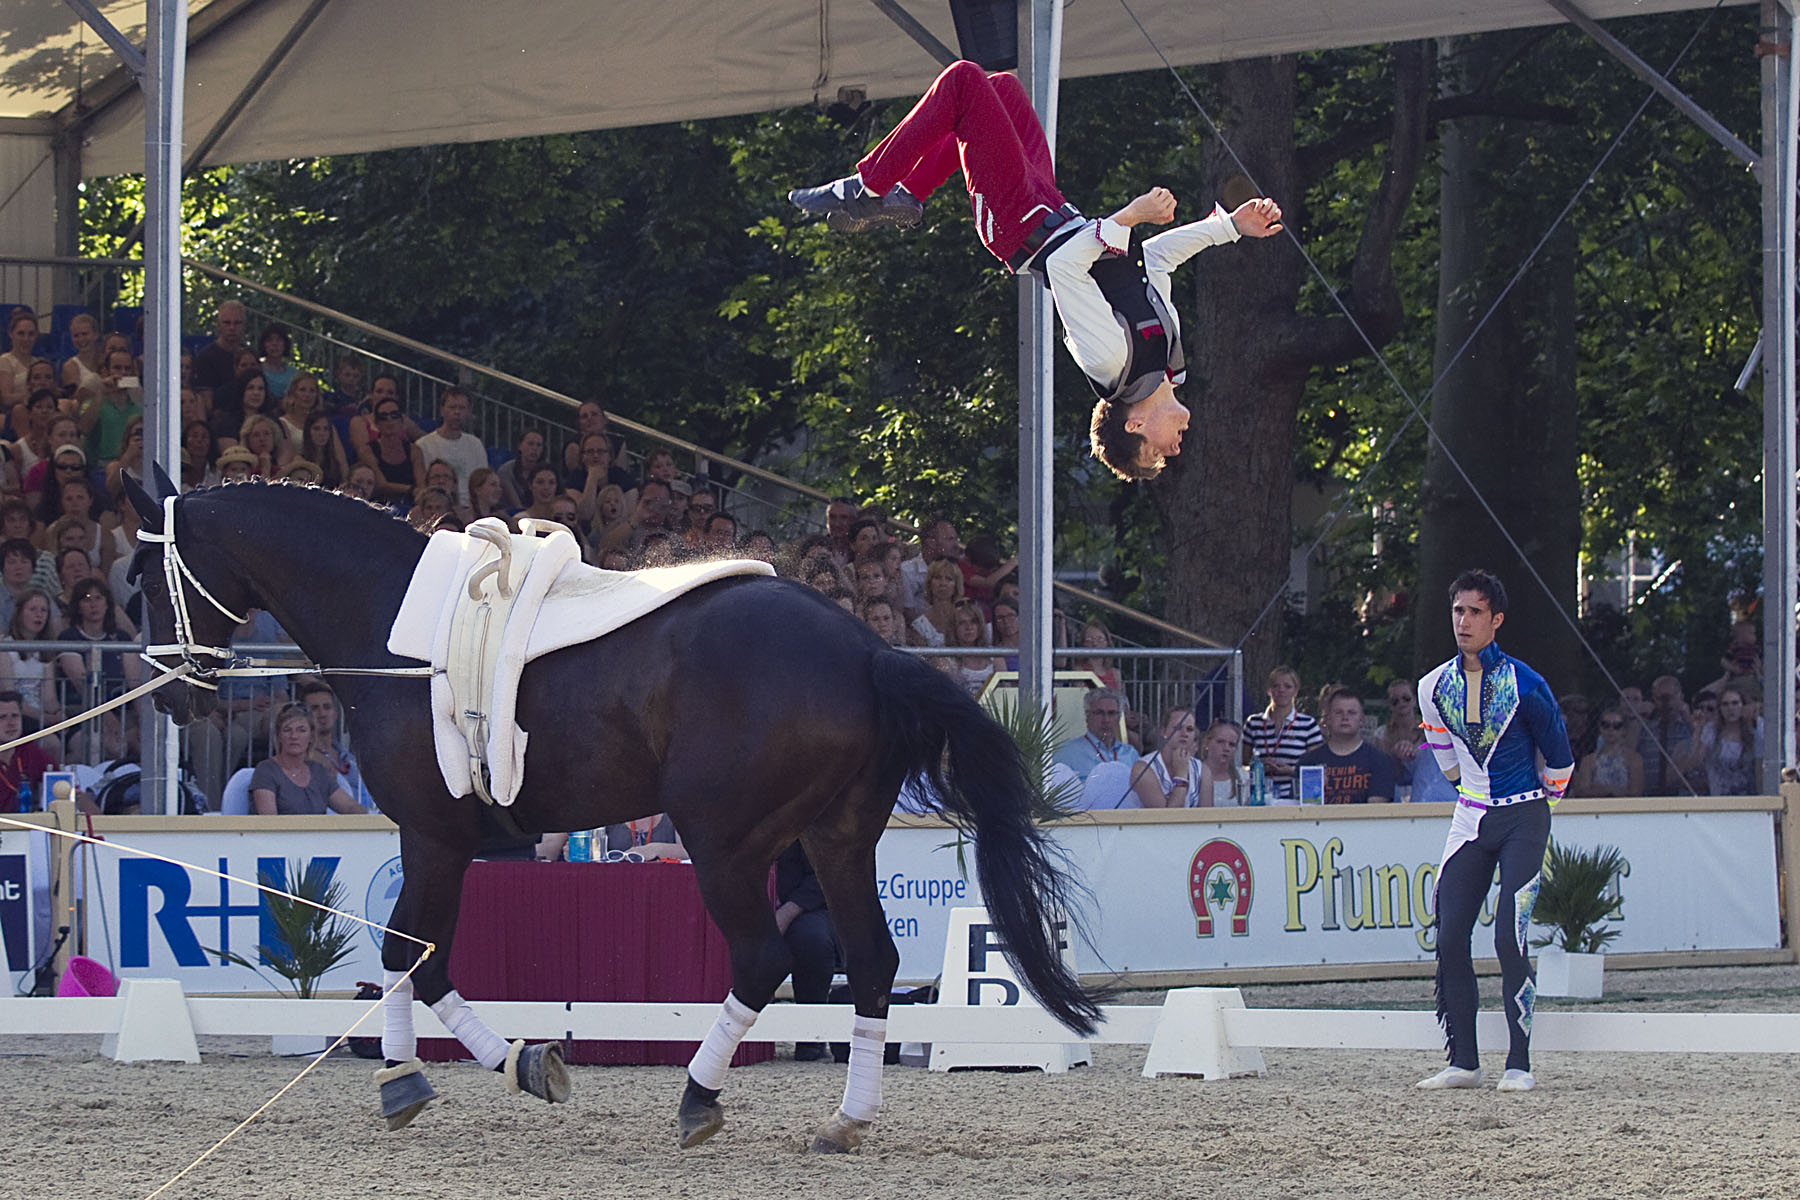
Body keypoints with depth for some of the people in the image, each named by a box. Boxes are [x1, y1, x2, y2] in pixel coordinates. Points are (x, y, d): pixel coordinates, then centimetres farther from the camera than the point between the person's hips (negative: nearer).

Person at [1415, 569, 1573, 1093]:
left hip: (1524, 817, -5)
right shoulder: (1434, 687, 1)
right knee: (1450, 938, -2)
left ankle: (1519, 1064, -9)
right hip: (1471, 820, 5)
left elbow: (1558, 755, 0)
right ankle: (1463, 1062, 5)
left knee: (1509, 937, -14)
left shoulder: (1523, 684, -14)